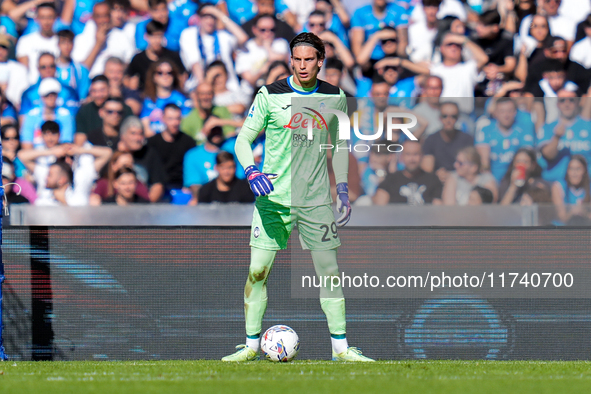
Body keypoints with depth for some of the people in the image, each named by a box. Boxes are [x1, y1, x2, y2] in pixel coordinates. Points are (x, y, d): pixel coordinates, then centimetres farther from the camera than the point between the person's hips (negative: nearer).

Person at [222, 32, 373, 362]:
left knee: (330, 271, 1)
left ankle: (341, 347, 10)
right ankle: (252, 346, 6)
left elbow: (340, 144, 17)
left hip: (316, 199, 2)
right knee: (258, 271, -5)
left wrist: (343, 191, 11)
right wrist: (251, 171, -20)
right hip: (273, 196, -2)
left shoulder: (334, 98, 4)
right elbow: (243, 139, -1)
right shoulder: (270, 95, -4)